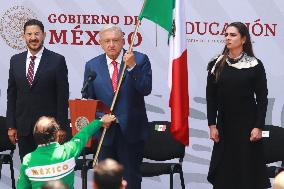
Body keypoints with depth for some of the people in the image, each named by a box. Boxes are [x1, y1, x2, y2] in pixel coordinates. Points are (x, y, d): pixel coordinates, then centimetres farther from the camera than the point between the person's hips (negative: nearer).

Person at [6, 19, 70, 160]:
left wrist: (62, 126, -8)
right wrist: (11, 126, 4)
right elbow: (11, 95, 10)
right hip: (23, 127, 3)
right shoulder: (16, 61, 9)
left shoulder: (57, 60, -2)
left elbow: (63, 96, -4)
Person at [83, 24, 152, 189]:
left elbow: (146, 89, -13)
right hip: (104, 131, 2)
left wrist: (132, 67, -23)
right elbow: (88, 99, 7)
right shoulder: (92, 66, 5)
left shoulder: (140, 60, -2)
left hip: (131, 130, -2)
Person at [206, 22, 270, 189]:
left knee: (247, 168, -1)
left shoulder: (255, 65, -3)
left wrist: (259, 126, -10)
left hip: (247, 124, -2)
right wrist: (212, 125, -1)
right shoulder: (217, 65, 4)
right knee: (223, 171, 2)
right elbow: (211, 97, 5)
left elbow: (262, 98, -3)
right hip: (224, 125, 2)